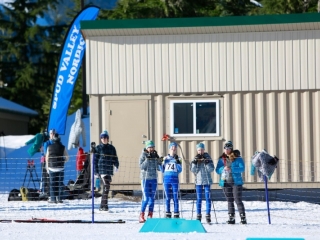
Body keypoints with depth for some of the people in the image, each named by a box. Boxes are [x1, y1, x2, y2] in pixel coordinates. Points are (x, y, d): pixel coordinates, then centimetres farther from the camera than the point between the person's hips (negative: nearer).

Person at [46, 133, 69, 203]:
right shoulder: (62, 147, -3)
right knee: (60, 183, 6)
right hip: (61, 168, 0)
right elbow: (67, 158, -1)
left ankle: (53, 198, 3)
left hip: (52, 168, 0)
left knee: (52, 183, 4)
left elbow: (47, 158, 2)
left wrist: (47, 167, 12)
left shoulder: (49, 147, -2)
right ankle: (59, 198, 5)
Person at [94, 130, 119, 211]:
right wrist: (95, 172, -1)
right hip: (102, 170, -4)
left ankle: (102, 206, 14)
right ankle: (104, 205, -18)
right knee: (106, 186, -18)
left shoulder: (111, 148, 13)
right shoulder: (98, 148, 4)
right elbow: (95, 160, 4)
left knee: (106, 187, 7)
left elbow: (115, 158, 14)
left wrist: (116, 165, -4)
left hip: (109, 170, 4)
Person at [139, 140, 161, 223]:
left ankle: (150, 216, 10)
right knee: (146, 198, -10)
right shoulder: (143, 155, -4)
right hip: (145, 178, -5)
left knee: (152, 198, 5)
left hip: (154, 179, 5)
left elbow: (159, 168, 8)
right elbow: (141, 166, -12)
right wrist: (147, 159, -22)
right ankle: (141, 216, -4)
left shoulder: (155, 155, 8)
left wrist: (157, 160, -7)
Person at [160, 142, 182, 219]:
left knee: (175, 197, -3)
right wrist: (163, 162, -2)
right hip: (166, 179, 2)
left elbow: (180, 170, -3)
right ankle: (168, 214, 9)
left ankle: (176, 215, 1)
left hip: (175, 179, -2)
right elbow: (162, 170, 10)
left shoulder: (177, 158, 3)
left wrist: (178, 162, -14)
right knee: (168, 198, 4)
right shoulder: (166, 158, 9)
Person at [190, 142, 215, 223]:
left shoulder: (208, 158, 0)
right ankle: (198, 215, 7)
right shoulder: (195, 159, 5)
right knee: (199, 199, 4)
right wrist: (195, 161, -14)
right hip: (198, 181, 1)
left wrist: (207, 162, -20)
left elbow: (211, 169, -6)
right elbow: (192, 170, -2)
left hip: (207, 181, -1)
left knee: (208, 198, -3)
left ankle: (208, 215, 0)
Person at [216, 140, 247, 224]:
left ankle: (243, 217, -6)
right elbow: (217, 170, 6)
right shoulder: (221, 159, 8)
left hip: (236, 182, -4)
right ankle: (231, 218, 12)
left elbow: (242, 168, -12)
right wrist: (223, 169, -16)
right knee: (230, 201, 8)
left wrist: (231, 169, -24)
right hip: (226, 182, 4)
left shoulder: (237, 158, -4)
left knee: (238, 200, -8)